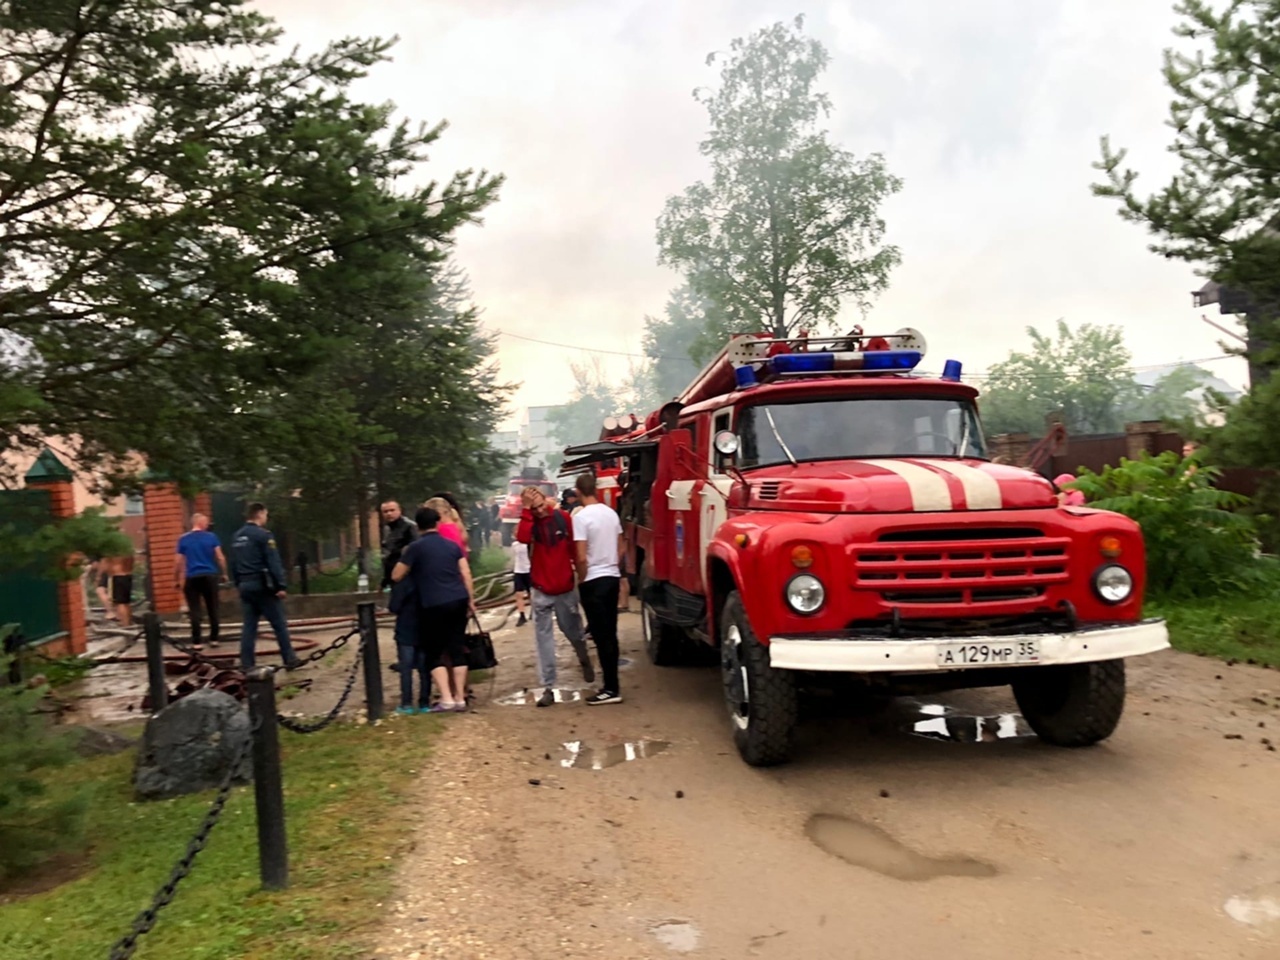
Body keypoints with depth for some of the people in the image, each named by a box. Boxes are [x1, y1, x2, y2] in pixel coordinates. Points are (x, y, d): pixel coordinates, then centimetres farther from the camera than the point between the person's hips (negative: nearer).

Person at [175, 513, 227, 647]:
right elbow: (220, 557, 0)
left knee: (194, 610, 2)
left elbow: (178, 562, 2)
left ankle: (196, 642, 0)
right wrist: (224, 573, 11)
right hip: (209, 576, 0)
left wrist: (177, 579, 12)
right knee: (213, 609, 8)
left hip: (192, 578, 0)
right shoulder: (211, 537, 1)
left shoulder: (183, 539, 3)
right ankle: (213, 639, 11)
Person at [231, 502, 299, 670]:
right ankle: (290, 659, 5)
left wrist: (238, 583, 21)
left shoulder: (237, 537, 13)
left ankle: (247, 664, 6)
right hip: (262, 585, -7)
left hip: (245, 585, 7)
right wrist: (280, 585, -15)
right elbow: (273, 562, -15)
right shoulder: (263, 535, -11)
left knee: (249, 626, 8)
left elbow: (233, 564, 16)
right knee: (279, 624, 1)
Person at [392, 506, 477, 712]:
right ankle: (460, 698, 11)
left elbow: (396, 576, 3)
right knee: (457, 648, 10)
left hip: (434, 605, -4)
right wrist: (471, 600, 13)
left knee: (433, 652, 6)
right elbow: (466, 574, 7)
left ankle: (446, 699, -2)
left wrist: (404, 557, 20)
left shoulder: (415, 547, -2)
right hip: (458, 601, 5)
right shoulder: (452, 545, 11)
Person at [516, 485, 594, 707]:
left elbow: (574, 548, 1)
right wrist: (527, 511, -26)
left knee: (573, 631, 18)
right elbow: (523, 538, -28)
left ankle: (585, 660, 48)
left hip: (566, 587, 0)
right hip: (541, 591, 0)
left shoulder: (563, 518, -5)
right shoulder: (529, 522, -5)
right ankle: (548, 688, 2)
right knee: (544, 638, -1)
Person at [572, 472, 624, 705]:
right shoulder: (611, 513, 6)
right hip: (612, 577, 7)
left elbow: (581, 558, -18)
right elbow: (621, 549, 12)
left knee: (601, 635, -3)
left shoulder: (581, 517, -15)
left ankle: (611, 689, -1)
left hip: (593, 581, -7)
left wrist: (581, 580, -4)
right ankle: (610, 682, 20)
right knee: (610, 633, 13)